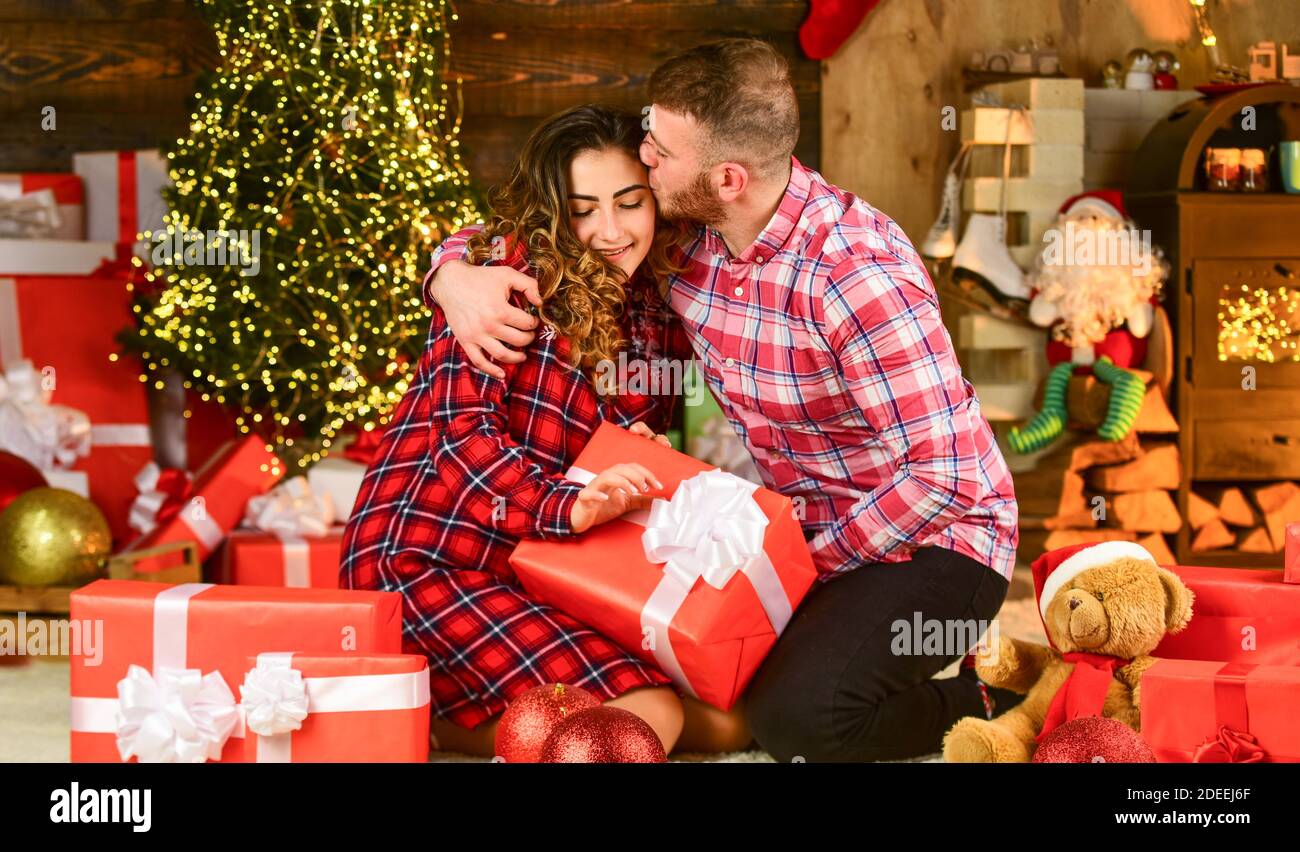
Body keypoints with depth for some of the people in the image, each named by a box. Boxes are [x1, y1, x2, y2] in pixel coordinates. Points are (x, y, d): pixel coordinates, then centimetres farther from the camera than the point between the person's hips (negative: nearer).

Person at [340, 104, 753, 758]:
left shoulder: (658, 317, 11)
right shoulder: (508, 269, -9)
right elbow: (463, 431, -18)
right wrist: (569, 506, -33)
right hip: (427, 562, -8)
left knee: (731, 716, -1)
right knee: (645, 717, -22)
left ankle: (459, 714, 6)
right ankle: (433, 716, -1)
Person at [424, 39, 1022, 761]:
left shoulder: (858, 274, -29)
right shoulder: (682, 227, -7)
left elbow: (941, 474, -28)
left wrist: (814, 557, -19)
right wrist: (455, 276, -17)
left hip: (931, 536, -7)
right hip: (803, 525, 8)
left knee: (798, 717, -29)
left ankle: (986, 708, -1)